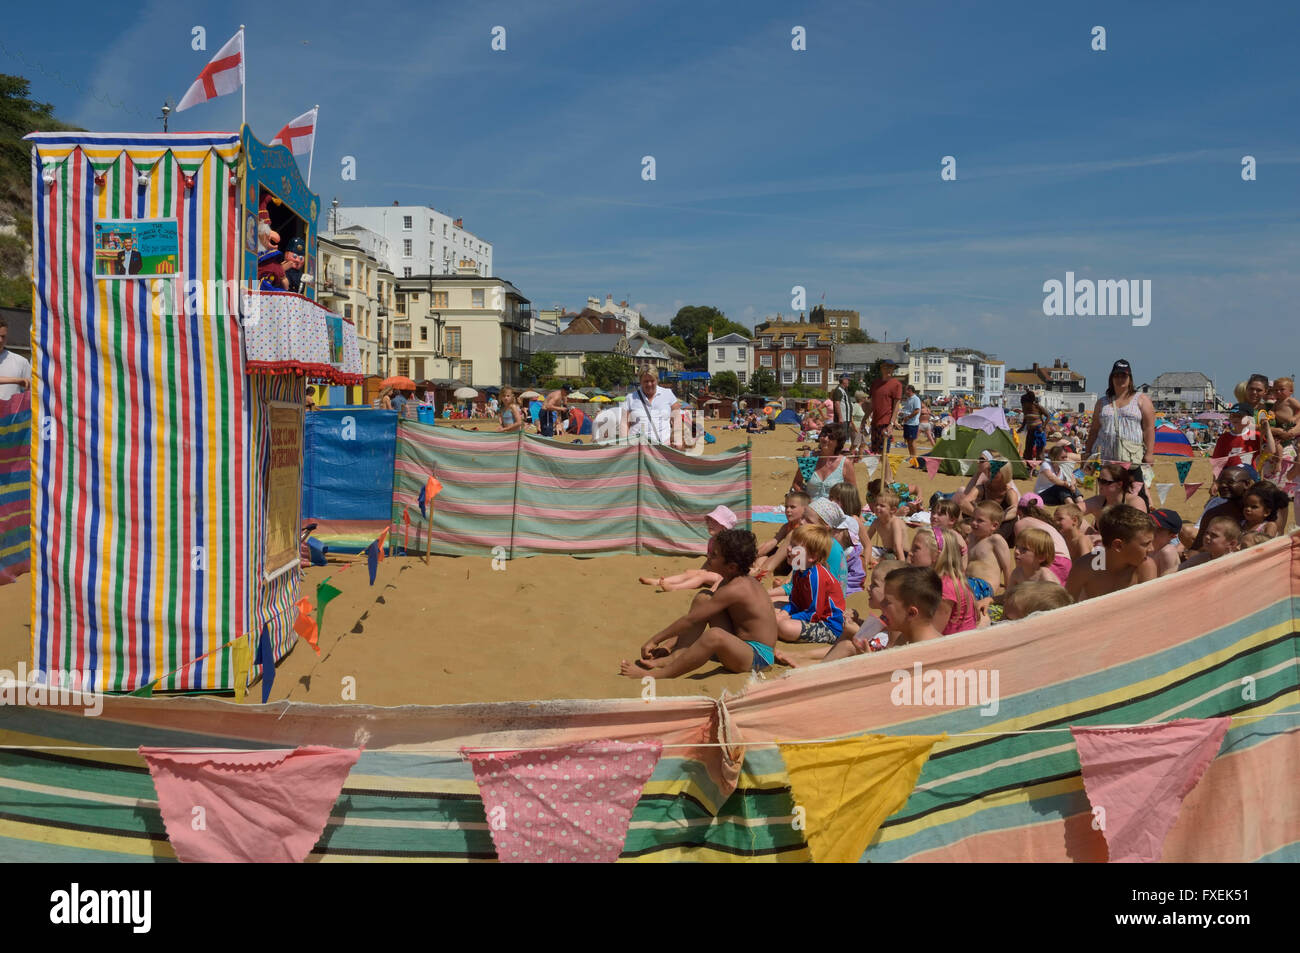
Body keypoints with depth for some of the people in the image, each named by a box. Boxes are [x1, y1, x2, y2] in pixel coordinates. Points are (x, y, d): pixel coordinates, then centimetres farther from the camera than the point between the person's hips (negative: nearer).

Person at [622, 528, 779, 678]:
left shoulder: (735, 589, -22)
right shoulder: (739, 580, 7)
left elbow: (691, 620, -19)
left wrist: (655, 639, -12)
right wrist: (672, 640, 9)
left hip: (759, 657, -10)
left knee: (715, 635, -41)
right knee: (703, 598, 6)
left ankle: (652, 675, -32)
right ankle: (674, 656, -6)